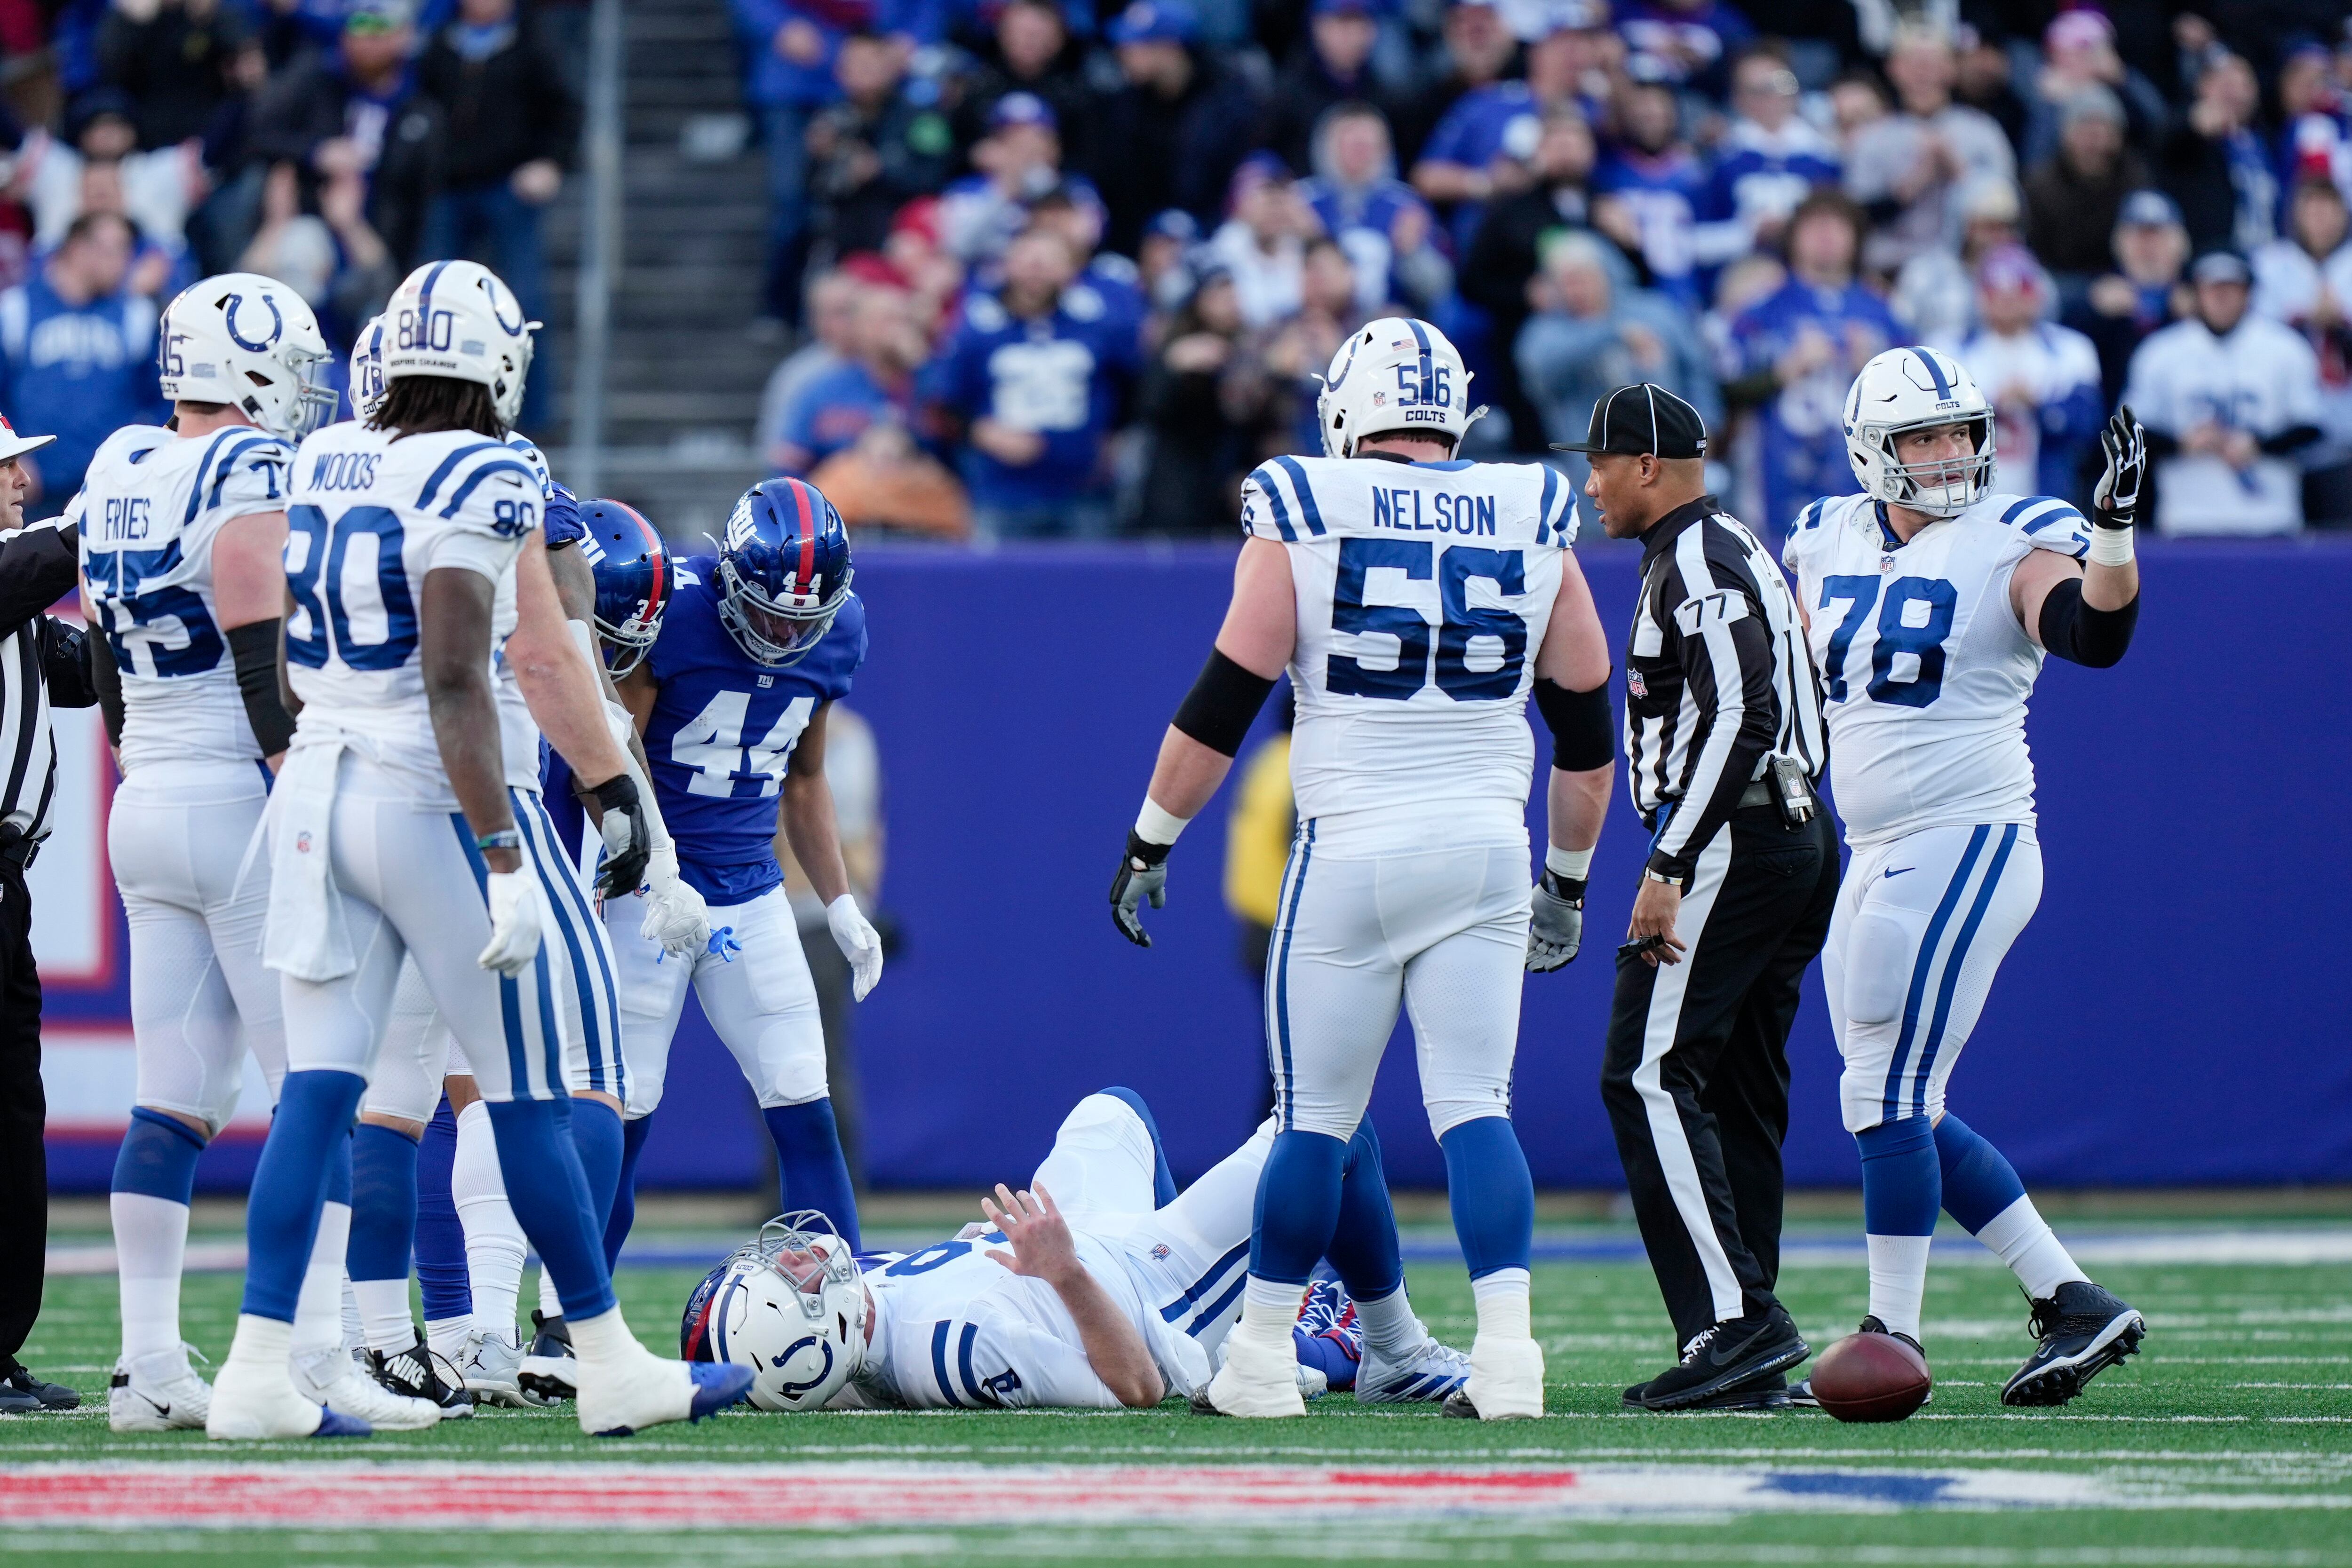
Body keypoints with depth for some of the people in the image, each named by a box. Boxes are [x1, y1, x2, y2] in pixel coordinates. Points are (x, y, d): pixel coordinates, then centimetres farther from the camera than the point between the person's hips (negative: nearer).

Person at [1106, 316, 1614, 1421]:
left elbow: (1222, 705, -3)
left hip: (1354, 849, -2)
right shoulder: (1533, 525, 7)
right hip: (1486, 850, 2)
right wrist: (1570, 875, 25)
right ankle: (1506, 1348, -13)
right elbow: (1586, 725, 13)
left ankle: (1262, 1359, 12)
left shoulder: (1302, 520, -3)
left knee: (1316, 1114, 5)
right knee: (1471, 1105, 2)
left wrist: (1150, 843, 7)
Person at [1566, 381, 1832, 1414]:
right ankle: (1748, 1362, 9)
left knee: (1653, 1077, -12)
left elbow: (1738, 717, -21)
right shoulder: (1733, 551, 20)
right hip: (1798, 838, 11)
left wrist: (1668, 868, -23)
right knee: (1738, 1093, 10)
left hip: (1730, 844, -11)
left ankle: (1733, 1321, -20)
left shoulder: (1698, 562, -11)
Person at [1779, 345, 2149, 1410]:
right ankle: (2074, 1305, 16)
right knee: (1902, 1117, 10)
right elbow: (1792, 683, 24)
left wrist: (2116, 523, -40)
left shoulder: (2009, 547, -9)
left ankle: (1891, 1341, 1)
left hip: (1964, 848, -8)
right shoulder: (1833, 543, 11)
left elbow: (2095, 633, -27)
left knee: (1886, 1100, -8)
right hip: (1875, 860, 8)